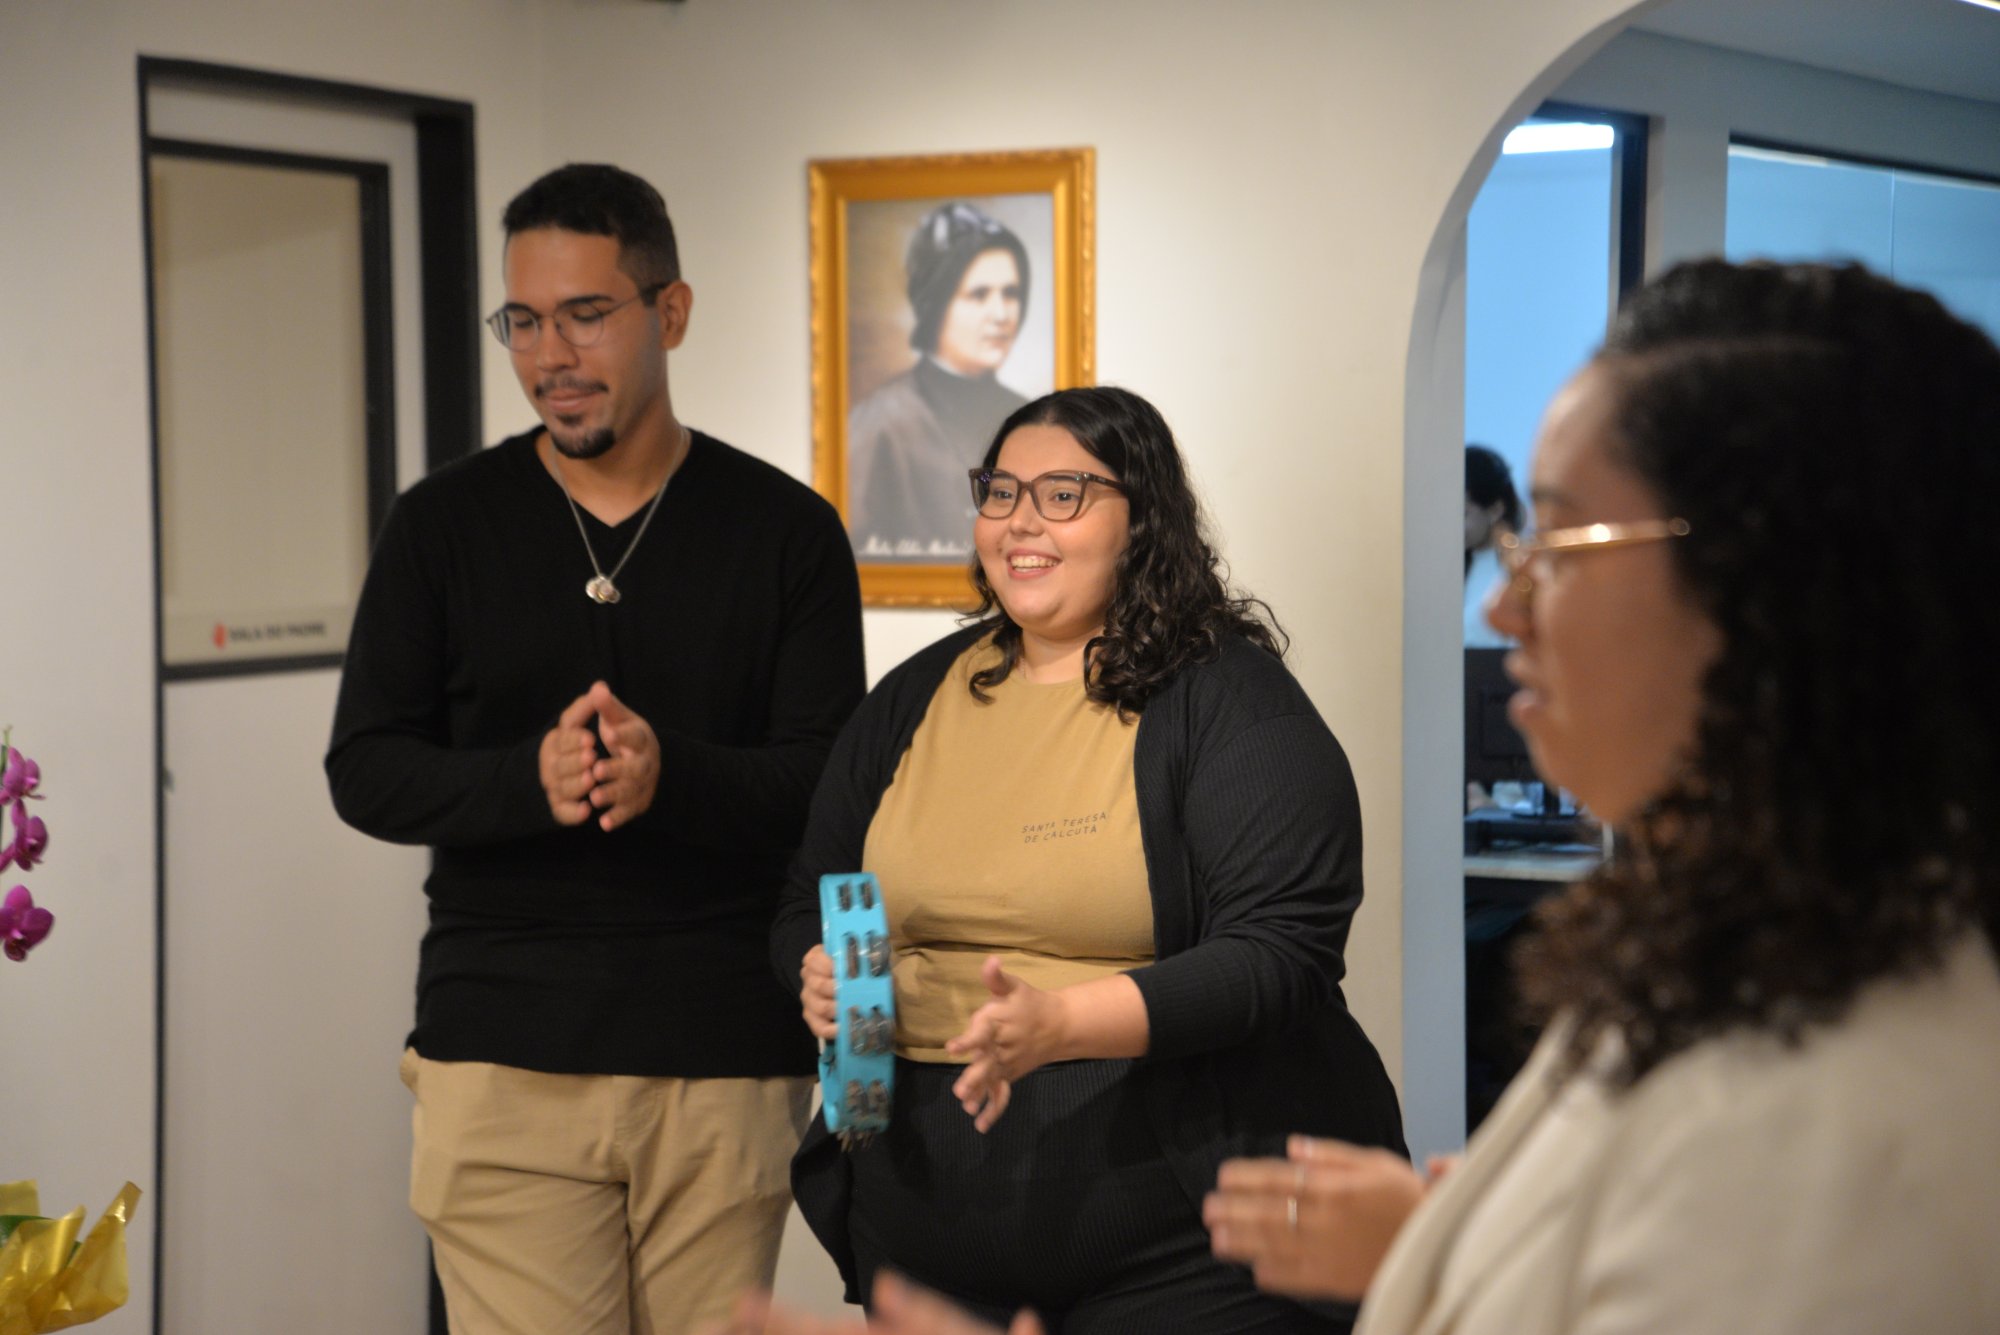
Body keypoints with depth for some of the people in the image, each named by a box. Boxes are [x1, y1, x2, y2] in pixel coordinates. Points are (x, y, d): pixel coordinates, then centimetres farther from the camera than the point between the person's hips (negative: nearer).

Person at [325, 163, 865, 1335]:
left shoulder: (786, 529, 4)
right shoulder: (445, 524, 7)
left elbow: (831, 784, -1)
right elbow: (364, 773, 4)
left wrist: (672, 775, -22)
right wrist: (530, 778, -16)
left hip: (729, 1062, 0)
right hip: (502, 1055, 0)